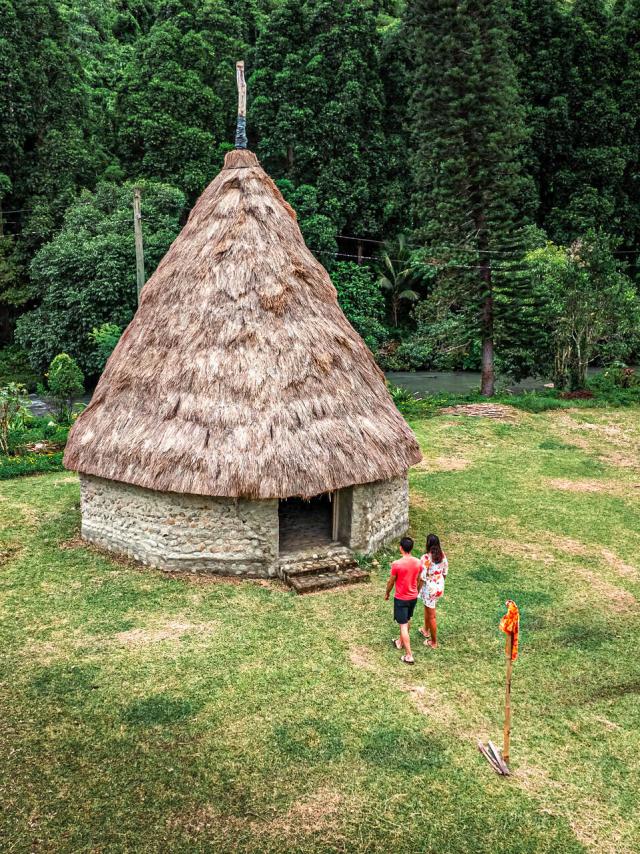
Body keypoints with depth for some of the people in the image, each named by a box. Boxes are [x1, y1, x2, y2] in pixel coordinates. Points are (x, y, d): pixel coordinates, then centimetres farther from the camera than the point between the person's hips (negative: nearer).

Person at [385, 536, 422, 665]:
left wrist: (387, 593, 8)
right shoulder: (418, 562, -8)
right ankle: (400, 642, 46)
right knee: (407, 620, 25)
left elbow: (391, 582, -11)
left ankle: (409, 656, 0)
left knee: (403, 625, 1)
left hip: (401, 598, -6)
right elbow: (418, 580, 6)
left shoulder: (397, 564, -23)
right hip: (413, 597, 6)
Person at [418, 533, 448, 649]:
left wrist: (417, 592, -9)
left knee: (431, 616, 8)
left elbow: (422, 578, -22)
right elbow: (445, 572, 5)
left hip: (429, 589, -7)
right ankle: (426, 630, 50)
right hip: (440, 587, 7)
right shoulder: (442, 555, -6)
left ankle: (434, 642, 21)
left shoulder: (425, 558, -26)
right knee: (428, 608, 30)